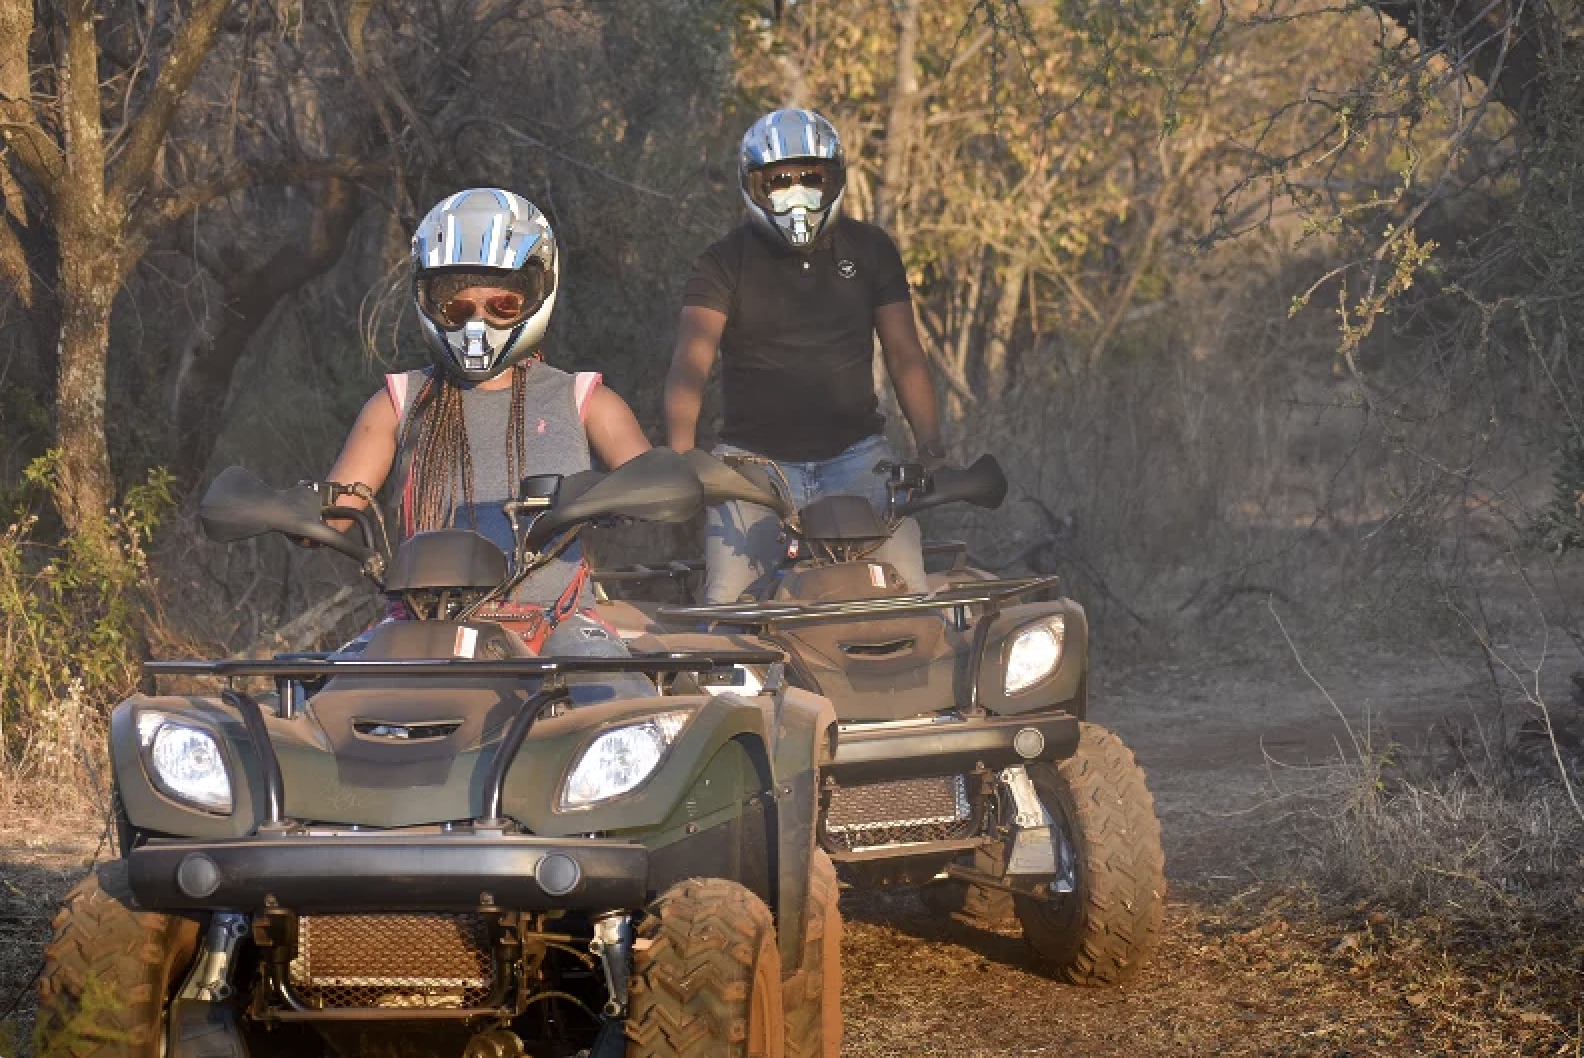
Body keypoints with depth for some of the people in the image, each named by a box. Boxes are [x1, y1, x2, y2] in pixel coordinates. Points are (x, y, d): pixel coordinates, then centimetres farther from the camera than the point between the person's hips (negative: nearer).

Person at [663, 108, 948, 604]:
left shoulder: (871, 251, 9)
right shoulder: (726, 262, 0)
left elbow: (904, 354, 6)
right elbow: (690, 361, -11)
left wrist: (930, 448, -8)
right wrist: (679, 456, -28)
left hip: (855, 456, 2)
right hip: (753, 460, -2)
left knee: (909, 599, -13)